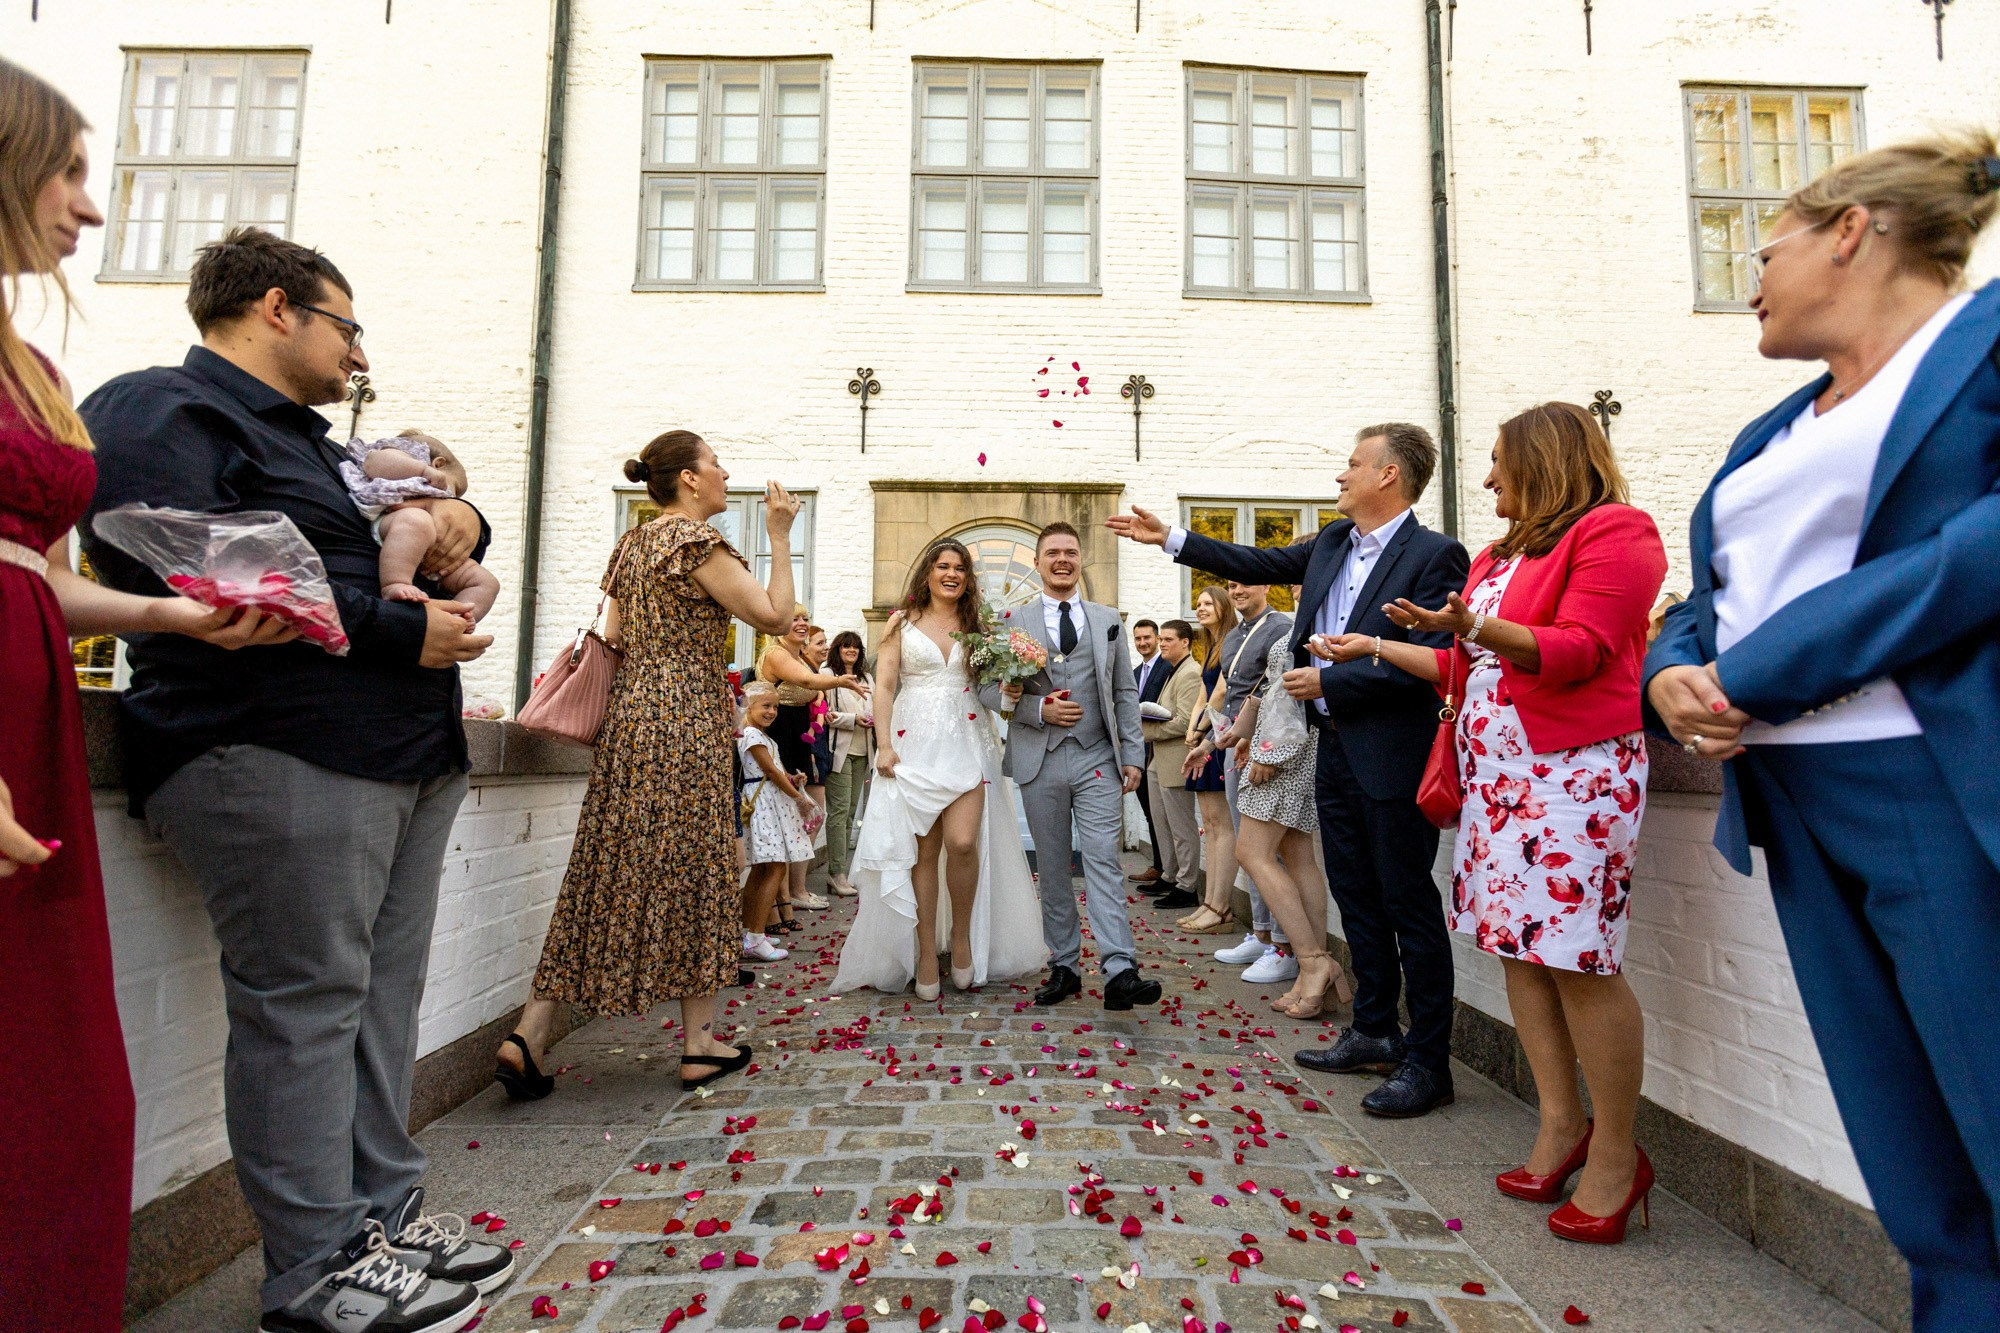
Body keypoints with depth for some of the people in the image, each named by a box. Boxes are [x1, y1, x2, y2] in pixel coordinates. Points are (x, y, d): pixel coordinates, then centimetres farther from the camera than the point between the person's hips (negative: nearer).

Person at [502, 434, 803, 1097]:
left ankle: (528, 1037, 8)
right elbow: (775, 616, -11)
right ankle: (699, 1043, 12)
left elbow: (611, 638, 17)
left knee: (608, 876, 9)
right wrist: (779, 535, -3)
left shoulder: (631, 544, 17)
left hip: (629, 714, 8)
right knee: (692, 869, 1)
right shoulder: (694, 539, -9)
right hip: (686, 723, -8)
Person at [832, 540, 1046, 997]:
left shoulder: (975, 626, 14)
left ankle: (962, 935, 10)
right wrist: (884, 745, -8)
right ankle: (926, 954, 10)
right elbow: (884, 685, 1)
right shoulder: (902, 623, 8)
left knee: (963, 843, -13)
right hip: (914, 744, -1)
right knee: (923, 852, 0)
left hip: (966, 744, 1)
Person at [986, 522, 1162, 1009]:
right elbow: (989, 688, 4)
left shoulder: (1109, 620, 12)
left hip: (1098, 759, 0)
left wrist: (1132, 755, 3)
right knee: (1052, 869, 8)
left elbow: (1125, 692, 10)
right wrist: (1038, 708, -11)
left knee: (1104, 861, -7)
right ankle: (1064, 966, 18)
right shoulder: (1012, 621, 7)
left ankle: (1119, 972, -9)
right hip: (1039, 760, 0)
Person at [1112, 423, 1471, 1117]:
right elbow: (1259, 563, 22)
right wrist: (1169, 538, 22)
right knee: (1356, 899, 16)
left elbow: (1430, 663, -20)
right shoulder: (1334, 543, 12)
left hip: (1393, 756, -8)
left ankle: (1427, 1062, 15)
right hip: (1335, 748, 8)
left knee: (1409, 904, 1)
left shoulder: (1435, 555, -12)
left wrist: (1328, 682, -15)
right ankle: (1374, 1034, 31)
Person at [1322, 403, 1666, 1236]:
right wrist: (1375, 648, 28)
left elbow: (1582, 650, -14)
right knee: (1520, 950, 7)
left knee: (1578, 961, -6)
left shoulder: (1612, 532, -2)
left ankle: (1615, 1154, 9)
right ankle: (1560, 1127, 19)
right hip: (1496, 770, 8)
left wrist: (1477, 627, -28)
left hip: (1573, 769, -8)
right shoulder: (1498, 558, 22)